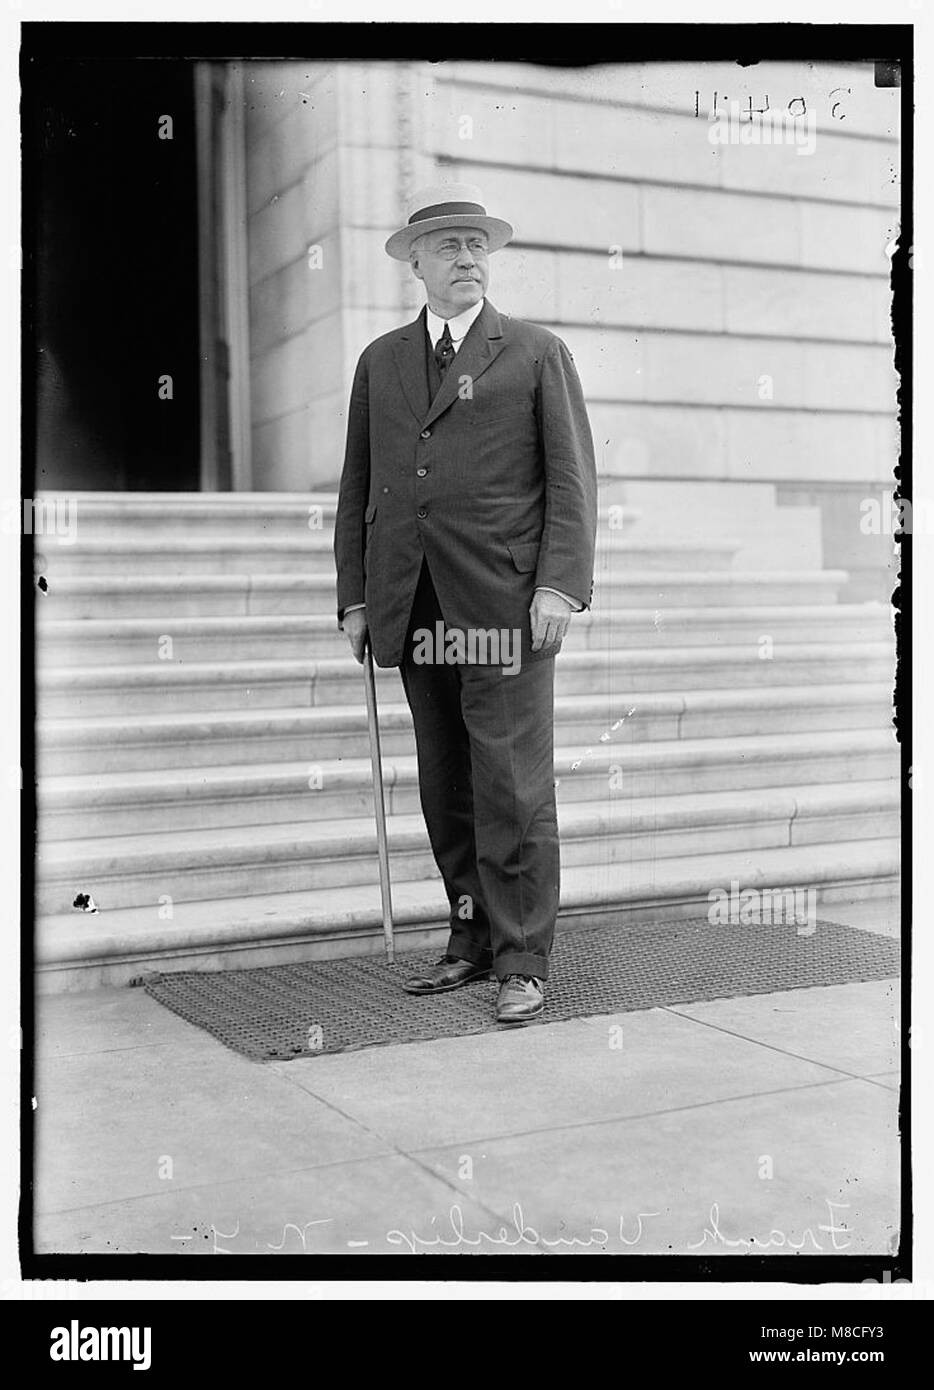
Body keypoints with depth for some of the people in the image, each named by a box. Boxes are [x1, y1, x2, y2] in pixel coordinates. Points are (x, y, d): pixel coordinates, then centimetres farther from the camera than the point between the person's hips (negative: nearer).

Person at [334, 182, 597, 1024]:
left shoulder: (538, 353, 8)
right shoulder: (380, 362, 18)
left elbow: (572, 479, 1)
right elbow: (358, 487, 17)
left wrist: (561, 583, -11)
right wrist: (355, 596, 9)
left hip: (505, 602, -4)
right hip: (415, 608, 4)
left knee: (513, 788, -5)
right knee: (446, 791, 8)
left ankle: (523, 962, 3)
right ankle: (472, 943, 19)